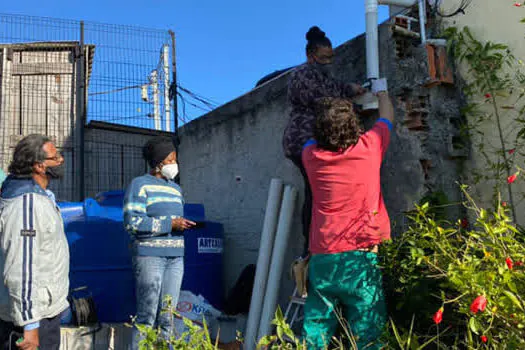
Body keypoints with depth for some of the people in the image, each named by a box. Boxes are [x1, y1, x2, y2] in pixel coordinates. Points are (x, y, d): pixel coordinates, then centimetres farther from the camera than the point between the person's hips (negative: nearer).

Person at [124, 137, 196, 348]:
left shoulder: (176, 188, 19)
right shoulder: (140, 184, -2)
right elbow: (131, 222, -14)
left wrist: (185, 225, 5)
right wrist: (169, 223, -16)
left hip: (175, 258, 6)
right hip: (149, 256, -6)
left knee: (167, 317, 8)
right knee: (147, 316, -4)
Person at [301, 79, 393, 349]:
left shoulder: (311, 155, 5)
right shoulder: (368, 147, -1)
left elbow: (317, 136, 29)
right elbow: (387, 118, 20)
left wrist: (351, 97, 42)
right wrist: (381, 91, 41)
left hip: (321, 260, 3)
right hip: (359, 258, -3)